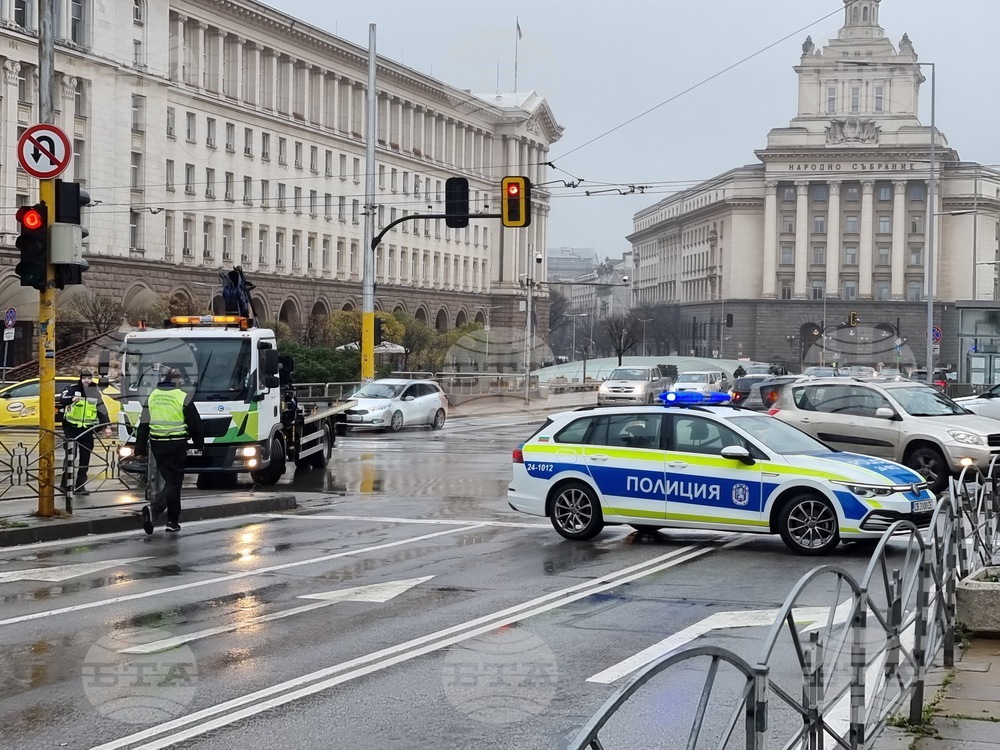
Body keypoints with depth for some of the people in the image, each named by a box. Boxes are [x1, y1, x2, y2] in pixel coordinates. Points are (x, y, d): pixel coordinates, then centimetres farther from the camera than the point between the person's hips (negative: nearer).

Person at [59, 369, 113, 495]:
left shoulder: (95, 393, 8)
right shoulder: (73, 389, -4)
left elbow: (102, 411, 10)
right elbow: (62, 399, -21)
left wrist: (107, 426, 1)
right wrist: (72, 399, -42)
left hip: (87, 430, 4)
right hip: (71, 428, -4)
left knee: (85, 459, 2)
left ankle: (80, 485, 7)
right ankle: (66, 484, 4)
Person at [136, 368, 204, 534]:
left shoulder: (152, 397, 7)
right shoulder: (183, 398, -7)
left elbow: (143, 425, 9)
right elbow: (195, 424, -3)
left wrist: (140, 449, 12)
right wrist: (200, 444, 11)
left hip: (157, 445, 5)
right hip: (177, 445, -5)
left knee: (170, 480, 16)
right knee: (173, 483, -2)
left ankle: (173, 521, 19)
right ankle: (153, 508, -26)